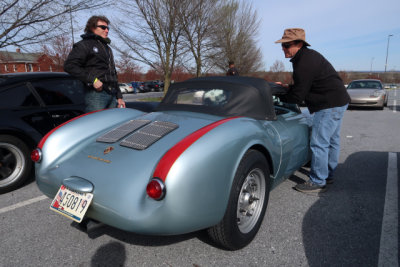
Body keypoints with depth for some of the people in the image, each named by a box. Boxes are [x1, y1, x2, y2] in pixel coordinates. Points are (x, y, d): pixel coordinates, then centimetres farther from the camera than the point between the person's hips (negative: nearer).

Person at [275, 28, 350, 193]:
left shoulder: (304, 63, -23)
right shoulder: (309, 55, 11)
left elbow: (297, 97, -20)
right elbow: (305, 85, 21)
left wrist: (281, 97, -4)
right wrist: (289, 87, 9)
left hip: (329, 105, -11)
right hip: (338, 101, 11)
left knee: (319, 143, -6)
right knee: (332, 141, 18)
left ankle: (318, 182, 4)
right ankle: (328, 175, 33)